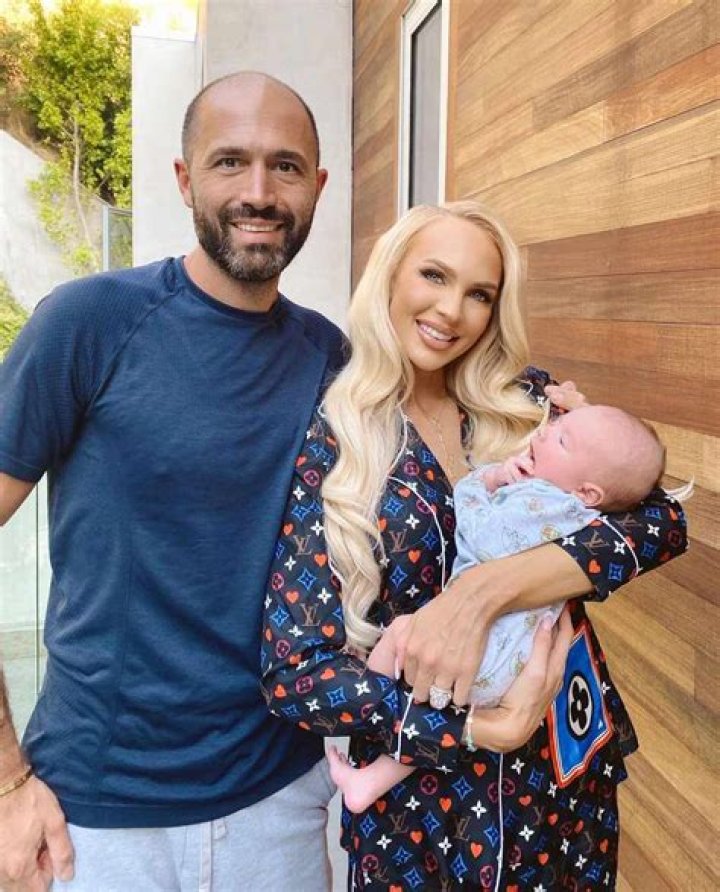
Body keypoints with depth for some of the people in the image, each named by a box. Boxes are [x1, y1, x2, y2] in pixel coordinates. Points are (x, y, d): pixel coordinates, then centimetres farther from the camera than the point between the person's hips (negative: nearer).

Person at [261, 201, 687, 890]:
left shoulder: (529, 401, -3)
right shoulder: (329, 440, -11)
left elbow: (660, 518, -15)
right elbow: (294, 671, -15)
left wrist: (484, 589, -27)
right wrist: (479, 726, -24)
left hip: (569, 772, 3)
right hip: (416, 796, -2)